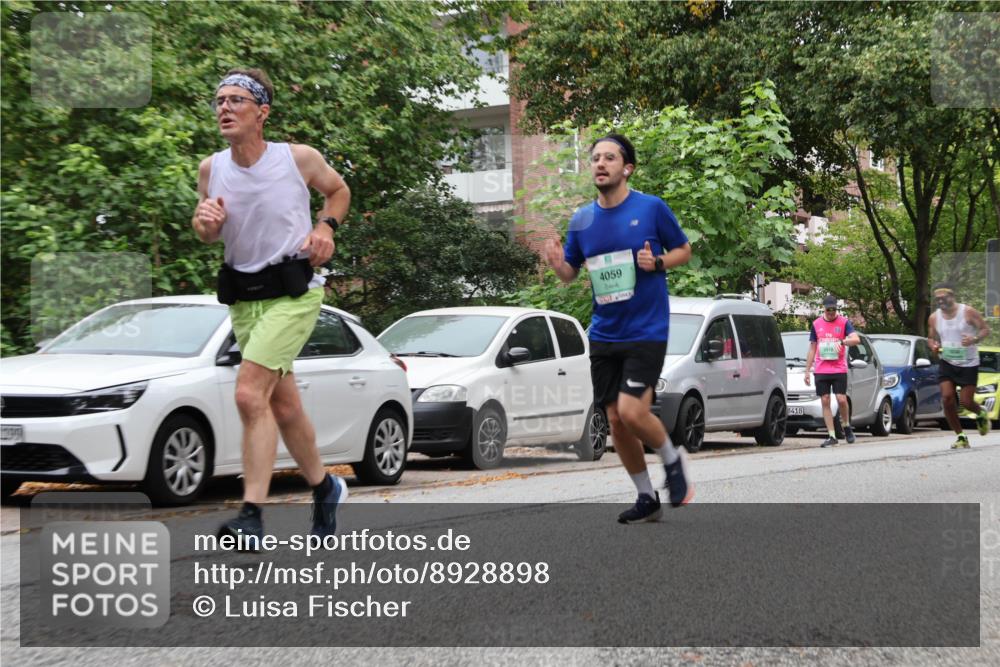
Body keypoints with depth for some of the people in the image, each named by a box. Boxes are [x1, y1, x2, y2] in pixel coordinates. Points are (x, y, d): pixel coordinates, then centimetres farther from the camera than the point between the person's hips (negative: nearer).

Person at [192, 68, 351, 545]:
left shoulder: (300, 158, -8)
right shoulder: (211, 169, 0)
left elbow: (339, 190, 13)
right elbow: (206, 233, 15)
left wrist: (325, 227, -5)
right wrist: (205, 222, -8)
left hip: (293, 292, -5)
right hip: (242, 295, 5)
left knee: (249, 394, -20)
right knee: (282, 406, 13)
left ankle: (252, 515, -19)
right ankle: (325, 488, 35)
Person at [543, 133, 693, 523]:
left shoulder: (652, 208, -6)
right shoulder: (581, 220, 6)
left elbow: (684, 250, 6)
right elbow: (570, 275, 15)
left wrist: (658, 263, -14)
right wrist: (558, 264, -9)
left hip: (646, 331, -5)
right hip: (604, 334, 5)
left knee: (632, 411, -19)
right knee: (615, 420, 6)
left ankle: (672, 462, 11)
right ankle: (646, 498, 22)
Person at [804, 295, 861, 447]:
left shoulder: (844, 322, 2)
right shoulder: (816, 324, 10)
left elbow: (856, 339, -13)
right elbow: (812, 349, 16)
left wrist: (842, 341, -32)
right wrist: (807, 371, 13)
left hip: (839, 369, -3)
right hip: (821, 370, 3)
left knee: (841, 399, -9)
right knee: (825, 401, -1)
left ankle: (847, 426, 18)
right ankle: (832, 436, 3)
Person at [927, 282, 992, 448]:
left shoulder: (968, 312, -8)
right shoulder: (934, 318, 3)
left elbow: (985, 329, -5)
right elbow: (931, 337, 16)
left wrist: (974, 339, -25)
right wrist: (934, 345, -8)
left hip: (969, 364, -3)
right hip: (947, 363, 3)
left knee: (966, 401, -6)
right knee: (947, 397, -13)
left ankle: (981, 414, 32)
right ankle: (961, 436, 1)